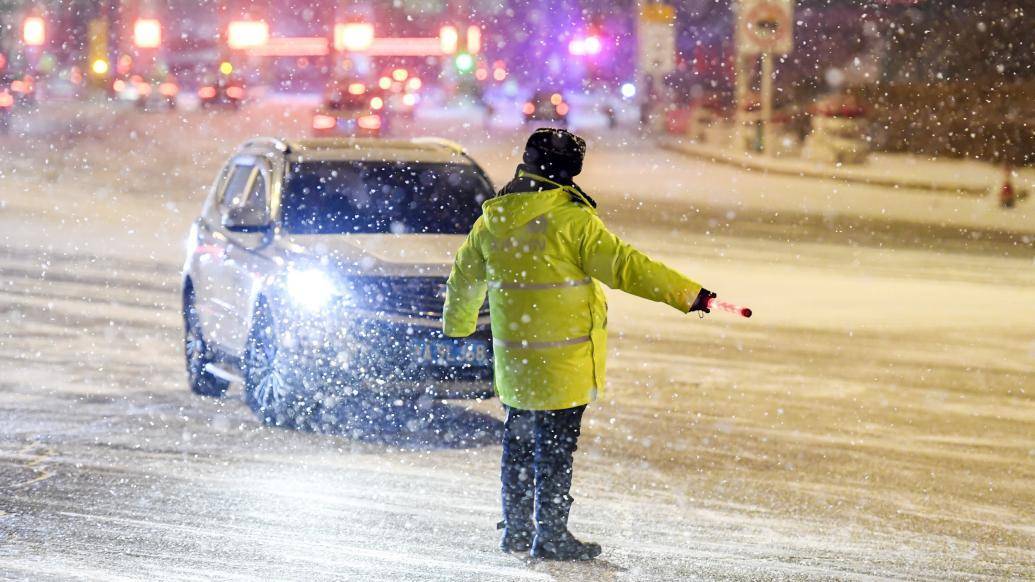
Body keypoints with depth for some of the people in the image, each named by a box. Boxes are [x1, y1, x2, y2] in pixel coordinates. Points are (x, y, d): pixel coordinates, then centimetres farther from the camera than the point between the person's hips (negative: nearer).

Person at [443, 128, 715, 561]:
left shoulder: (492, 220, 4)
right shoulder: (571, 220, -16)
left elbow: (464, 277, 18)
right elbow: (625, 266, -18)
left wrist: (457, 325, 37)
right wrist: (688, 294, -13)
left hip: (513, 355, 6)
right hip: (562, 360, -6)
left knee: (520, 439, 18)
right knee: (555, 445, 1)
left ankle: (516, 529, 26)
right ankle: (551, 537, 5)